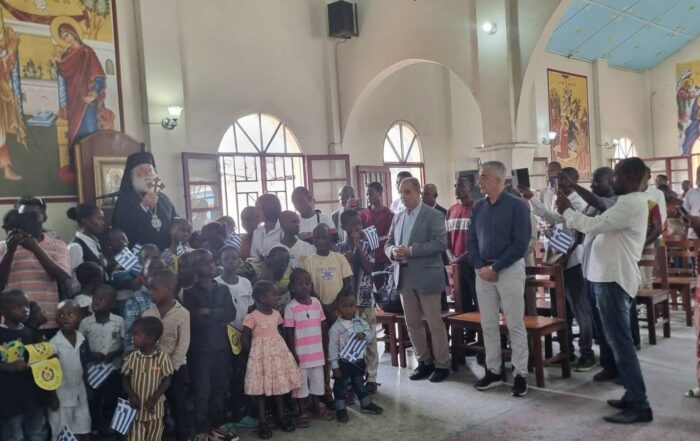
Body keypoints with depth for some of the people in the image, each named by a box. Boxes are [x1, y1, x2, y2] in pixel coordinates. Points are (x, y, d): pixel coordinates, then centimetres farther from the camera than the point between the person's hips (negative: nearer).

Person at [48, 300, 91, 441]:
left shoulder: (82, 339, -2)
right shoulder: (54, 343, -16)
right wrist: (52, 396, -12)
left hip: (80, 392, 5)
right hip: (62, 393, -4)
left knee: (84, 429, 15)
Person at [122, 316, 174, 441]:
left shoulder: (162, 357, -13)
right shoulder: (132, 357, -5)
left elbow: (167, 380, -9)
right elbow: (125, 378, 3)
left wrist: (153, 399, -16)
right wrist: (131, 396, -11)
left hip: (154, 408, -1)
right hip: (136, 408, 1)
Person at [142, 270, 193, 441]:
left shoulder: (182, 313, -9)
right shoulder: (148, 314, 1)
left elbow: (183, 345, -11)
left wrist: (170, 368, -14)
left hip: (175, 368, -3)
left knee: (179, 406, 6)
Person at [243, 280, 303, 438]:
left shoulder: (276, 314, 3)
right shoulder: (252, 317, -16)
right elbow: (245, 341, -10)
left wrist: (277, 348, 2)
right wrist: (255, 354, -5)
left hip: (278, 353, 6)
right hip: (261, 356, -6)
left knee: (280, 385, 13)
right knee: (261, 389, 3)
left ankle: (281, 417, 27)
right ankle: (262, 422, 13)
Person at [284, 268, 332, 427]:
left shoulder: (316, 302, 2)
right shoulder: (290, 308, -12)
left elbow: (323, 326, 9)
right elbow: (289, 333, -10)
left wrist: (325, 347, 10)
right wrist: (293, 354, -12)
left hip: (317, 351, 5)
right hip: (300, 353, -4)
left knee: (317, 380, 16)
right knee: (301, 382, 7)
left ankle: (317, 408, 31)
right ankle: (303, 412, 20)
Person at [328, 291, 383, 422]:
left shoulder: (360, 322, 1)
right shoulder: (336, 327, -15)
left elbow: (371, 334, 2)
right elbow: (333, 347, -14)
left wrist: (364, 335, -22)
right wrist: (334, 365, -15)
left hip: (359, 360, 5)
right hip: (343, 362, -5)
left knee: (359, 383, 21)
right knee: (341, 385, 7)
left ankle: (366, 404, 35)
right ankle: (341, 409, 19)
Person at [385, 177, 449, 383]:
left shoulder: (434, 216, -5)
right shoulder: (398, 217, 14)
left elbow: (441, 243, -16)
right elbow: (388, 243, 15)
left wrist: (411, 250, -22)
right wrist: (393, 251, -10)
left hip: (426, 276, -6)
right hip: (404, 276, 6)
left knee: (435, 323, 0)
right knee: (412, 324, 11)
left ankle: (442, 364, 13)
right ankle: (424, 361, 24)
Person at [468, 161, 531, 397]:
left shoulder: (517, 205, -7)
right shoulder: (478, 207, 9)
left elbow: (520, 243, -12)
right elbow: (471, 240, 10)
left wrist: (495, 268, -14)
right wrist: (480, 267, -6)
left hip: (509, 269, -5)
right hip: (483, 270, 5)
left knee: (515, 324, 0)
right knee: (488, 324, 9)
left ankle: (520, 374, 8)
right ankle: (493, 371, 20)